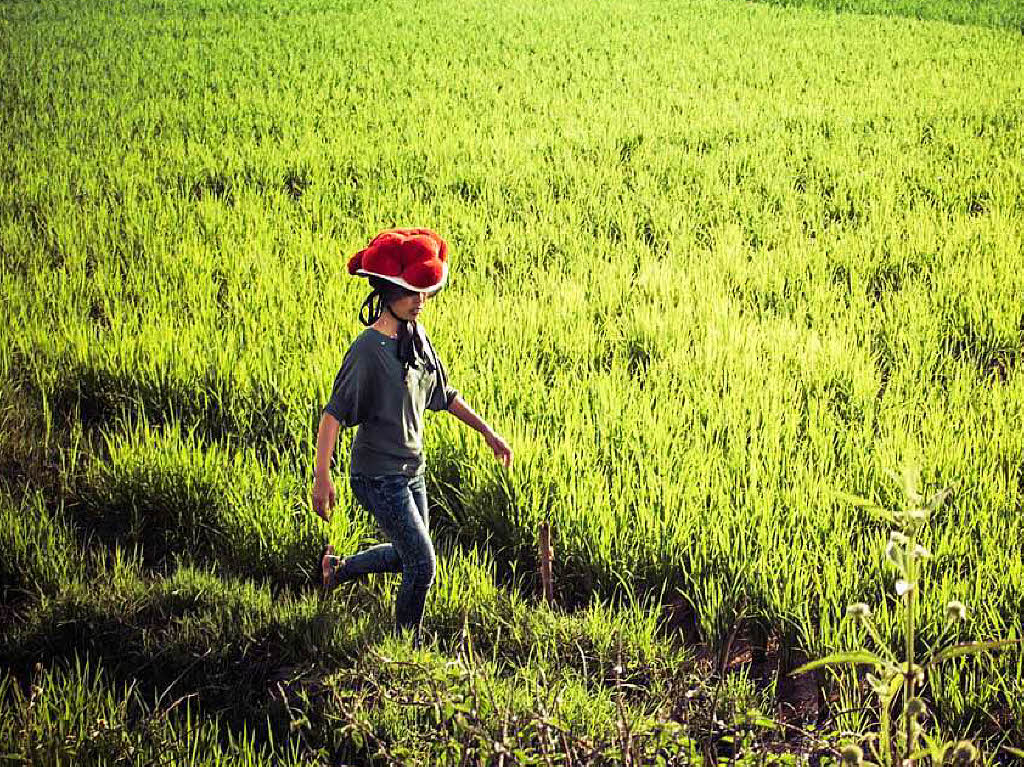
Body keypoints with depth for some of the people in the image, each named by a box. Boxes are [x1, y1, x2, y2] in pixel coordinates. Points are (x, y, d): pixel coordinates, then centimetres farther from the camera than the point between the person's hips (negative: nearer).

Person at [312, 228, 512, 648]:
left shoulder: (417, 338, 3)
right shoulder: (369, 349, -20)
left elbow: (445, 395, 17)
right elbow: (333, 413, -23)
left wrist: (488, 432, 20)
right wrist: (321, 477, -31)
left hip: (412, 470, 8)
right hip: (379, 476, -8)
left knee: (406, 556, 20)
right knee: (422, 564, -6)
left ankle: (338, 567, 43)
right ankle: (407, 644, 15)